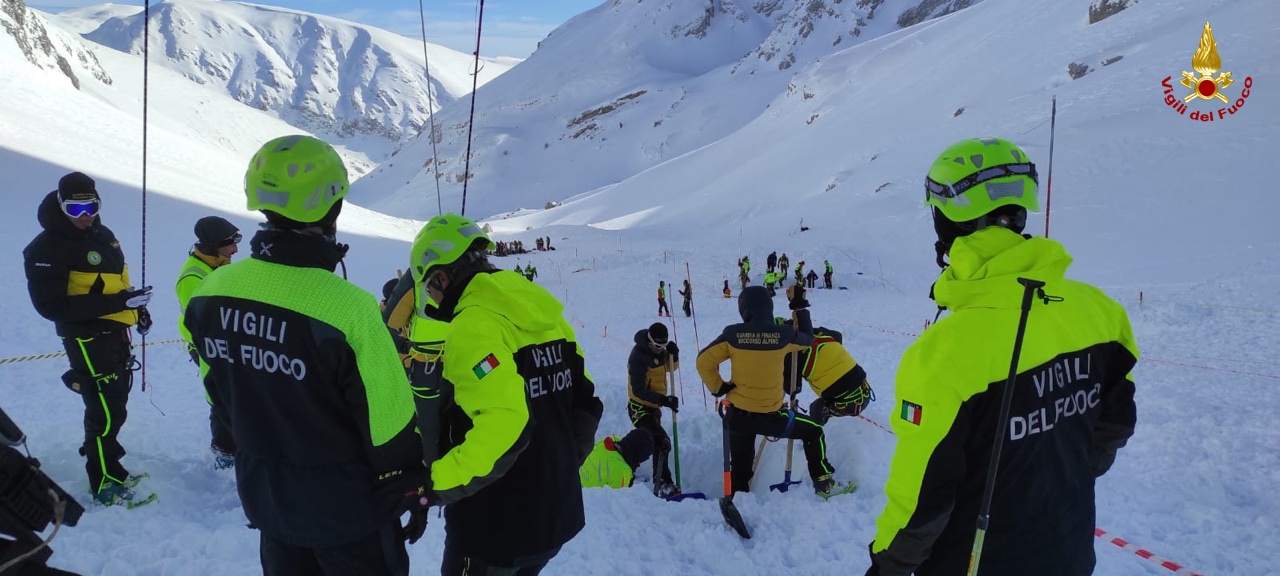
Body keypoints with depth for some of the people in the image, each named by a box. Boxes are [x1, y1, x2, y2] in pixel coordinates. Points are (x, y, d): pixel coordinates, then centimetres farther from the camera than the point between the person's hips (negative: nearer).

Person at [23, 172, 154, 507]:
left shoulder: (103, 236, 9)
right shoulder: (47, 249, -17)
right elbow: (51, 305, -23)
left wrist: (137, 308, 17)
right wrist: (117, 302, -27)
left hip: (114, 332, 9)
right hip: (87, 338, -8)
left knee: (114, 402, 18)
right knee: (107, 412, -7)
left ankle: (108, 466, 33)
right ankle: (105, 484, 5)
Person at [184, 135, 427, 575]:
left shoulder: (213, 291, -9)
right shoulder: (346, 307, -29)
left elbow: (218, 391, 6)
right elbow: (387, 418, -20)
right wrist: (413, 488, -3)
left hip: (264, 493, 6)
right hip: (345, 503, -5)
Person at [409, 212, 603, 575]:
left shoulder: (473, 325, -19)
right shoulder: (542, 314, 6)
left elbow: (501, 424, -31)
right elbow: (584, 402, 10)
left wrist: (434, 484, -26)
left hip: (496, 524, -8)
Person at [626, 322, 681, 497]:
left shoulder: (658, 349, 0)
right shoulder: (638, 357, -25)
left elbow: (672, 367, 10)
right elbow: (638, 390, -27)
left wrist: (673, 354, -11)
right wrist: (663, 400, -35)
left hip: (653, 406, 9)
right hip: (640, 407, -9)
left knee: (651, 442, 22)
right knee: (662, 442, -20)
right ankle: (663, 484, -19)